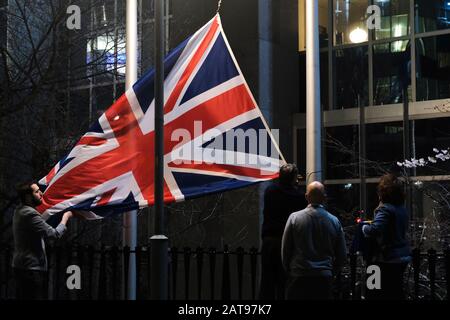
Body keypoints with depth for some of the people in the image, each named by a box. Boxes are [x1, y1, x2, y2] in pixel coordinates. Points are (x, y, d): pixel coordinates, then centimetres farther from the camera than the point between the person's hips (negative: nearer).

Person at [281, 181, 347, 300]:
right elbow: (342, 255, 8)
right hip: (325, 278, 1)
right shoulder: (334, 221, 1)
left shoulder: (294, 218, -4)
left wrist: (289, 271, 15)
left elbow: (285, 250, 2)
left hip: (298, 277, -1)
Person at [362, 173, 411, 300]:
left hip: (388, 259, -8)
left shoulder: (385, 209, -16)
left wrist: (364, 226, -8)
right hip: (403, 257, 8)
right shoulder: (402, 209, 9)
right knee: (396, 293, 16)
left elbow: (374, 230, -29)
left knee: (375, 294, -2)